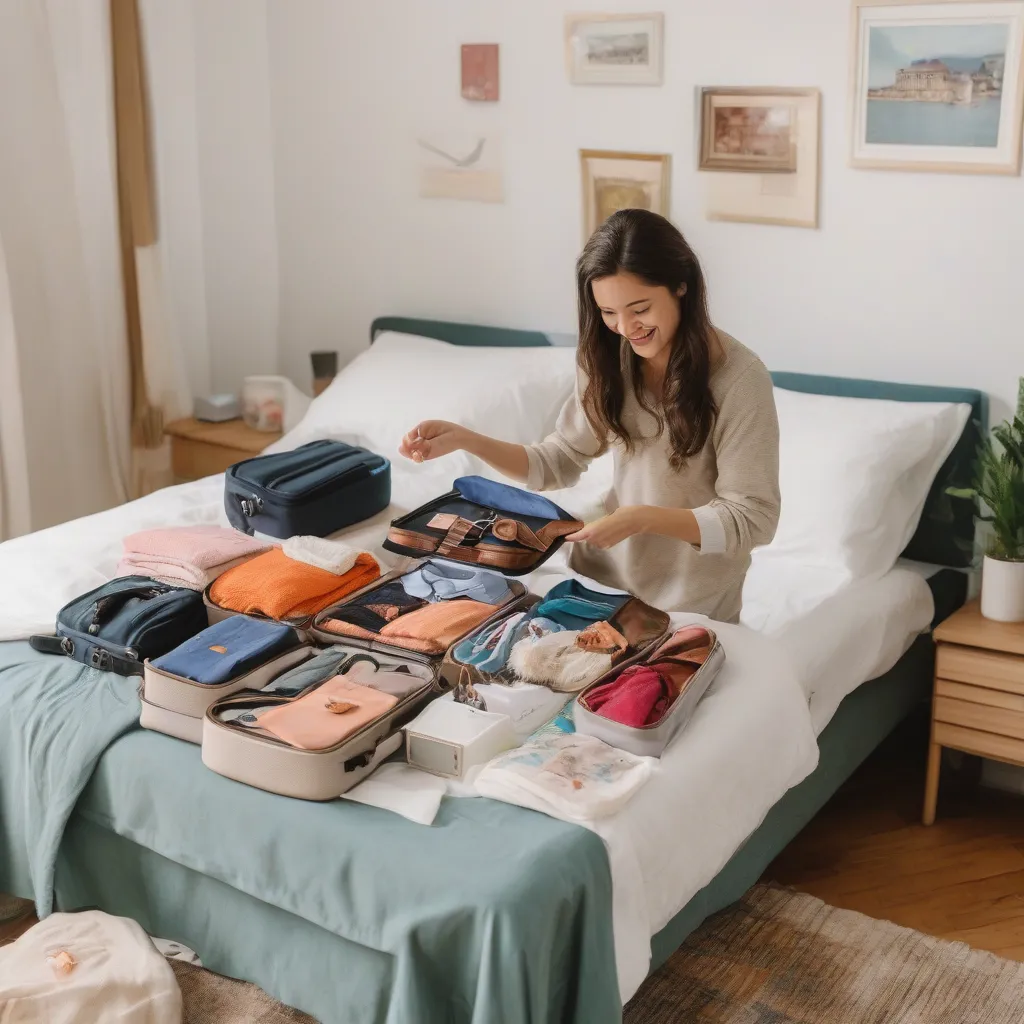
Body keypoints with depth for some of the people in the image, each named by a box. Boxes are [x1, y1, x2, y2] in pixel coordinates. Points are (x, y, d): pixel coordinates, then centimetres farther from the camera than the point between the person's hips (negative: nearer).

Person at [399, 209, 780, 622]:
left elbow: (752, 519, -19)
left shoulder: (739, 378, -21)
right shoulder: (608, 361, -5)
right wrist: (464, 439, -11)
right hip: (603, 582, 5)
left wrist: (644, 518, -31)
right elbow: (560, 461, 3)